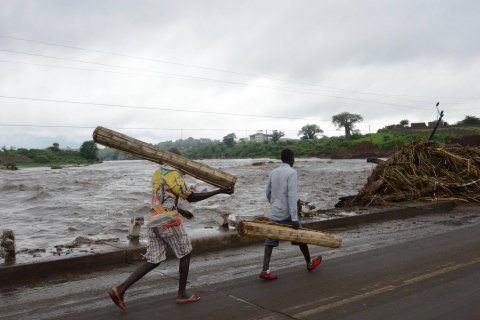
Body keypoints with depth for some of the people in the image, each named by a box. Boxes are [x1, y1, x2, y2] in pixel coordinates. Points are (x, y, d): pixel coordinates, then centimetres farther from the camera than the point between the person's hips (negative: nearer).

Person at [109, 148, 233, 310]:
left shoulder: (157, 173, 16)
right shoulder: (174, 175, -12)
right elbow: (191, 197, -12)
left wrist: (181, 210, 29)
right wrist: (219, 191, -11)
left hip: (153, 221, 8)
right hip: (168, 222, -8)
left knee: (153, 261, 10)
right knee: (185, 253, 12)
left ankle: (120, 289, 1)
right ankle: (182, 294, 19)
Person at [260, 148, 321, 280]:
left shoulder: (273, 172, 8)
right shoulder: (291, 172, -12)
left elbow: (268, 192, 16)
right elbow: (292, 196, -20)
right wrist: (294, 218, -21)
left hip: (273, 214, 6)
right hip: (286, 214, -6)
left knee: (271, 241, 4)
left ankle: (265, 270, -3)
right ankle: (309, 263, 30)